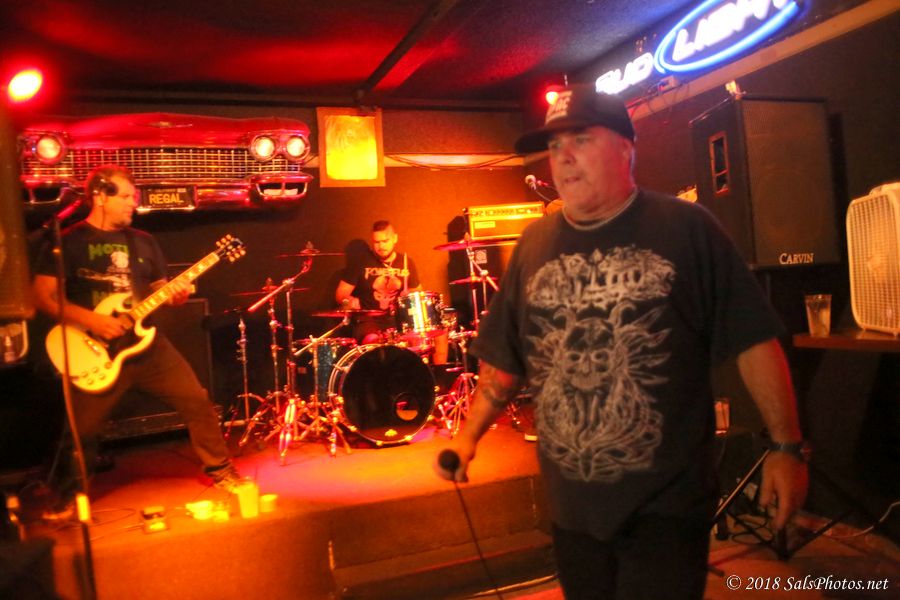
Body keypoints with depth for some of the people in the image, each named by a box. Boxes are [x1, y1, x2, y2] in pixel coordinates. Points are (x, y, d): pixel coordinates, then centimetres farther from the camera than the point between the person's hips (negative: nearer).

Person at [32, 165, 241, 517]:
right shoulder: (68, 242, -4)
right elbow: (42, 295, -11)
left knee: (197, 401, 0)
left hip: (148, 345, 4)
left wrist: (175, 294, -8)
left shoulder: (143, 242, 10)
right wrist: (91, 320, -21)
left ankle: (220, 469, 16)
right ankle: (64, 495, 27)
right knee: (82, 429, 1)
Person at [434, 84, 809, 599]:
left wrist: (787, 446, -9)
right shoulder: (534, 243, 4)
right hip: (570, 505, 5)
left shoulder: (687, 229, -8)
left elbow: (754, 341, -7)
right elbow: (505, 358, 9)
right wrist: (470, 434, 2)